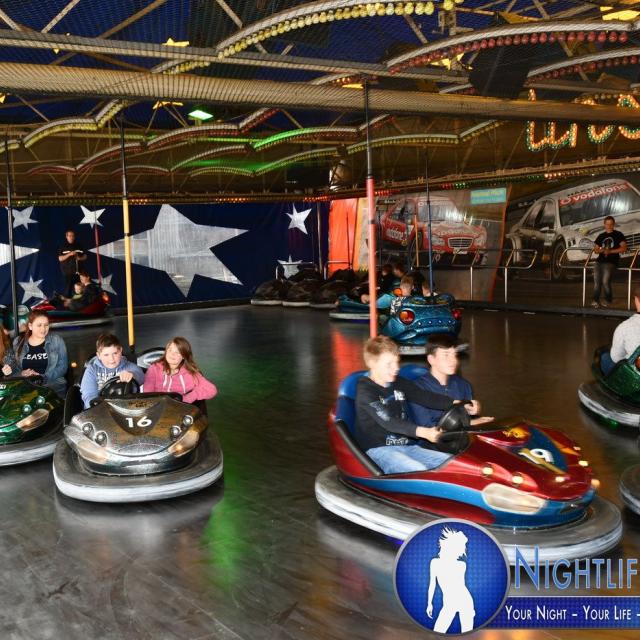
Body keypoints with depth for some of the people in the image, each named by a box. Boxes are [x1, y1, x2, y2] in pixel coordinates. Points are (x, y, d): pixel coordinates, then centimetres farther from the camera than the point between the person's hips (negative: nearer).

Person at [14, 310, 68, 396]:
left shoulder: (57, 341, 6)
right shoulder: (18, 342, 13)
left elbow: (63, 366, 0)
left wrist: (43, 377, -14)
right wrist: (22, 373, -10)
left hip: (53, 386, -1)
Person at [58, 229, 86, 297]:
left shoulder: (79, 245, 9)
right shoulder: (63, 246, 2)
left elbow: (85, 256, 13)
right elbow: (60, 259, -4)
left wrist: (80, 258, -9)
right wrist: (69, 254, -18)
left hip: (78, 271, 2)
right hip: (67, 272, -2)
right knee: (67, 289, -6)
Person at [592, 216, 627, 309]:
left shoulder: (618, 235, 7)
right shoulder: (601, 236, 22)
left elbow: (624, 248, -3)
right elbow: (595, 249, 22)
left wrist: (610, 251, -12)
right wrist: (601, 250, -2)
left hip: (611, 261, -5)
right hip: (600, 261, 5)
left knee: (605, 281, -19)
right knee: (596, 281, -12)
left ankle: (608, 299, 0)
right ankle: (596, 300, -13)